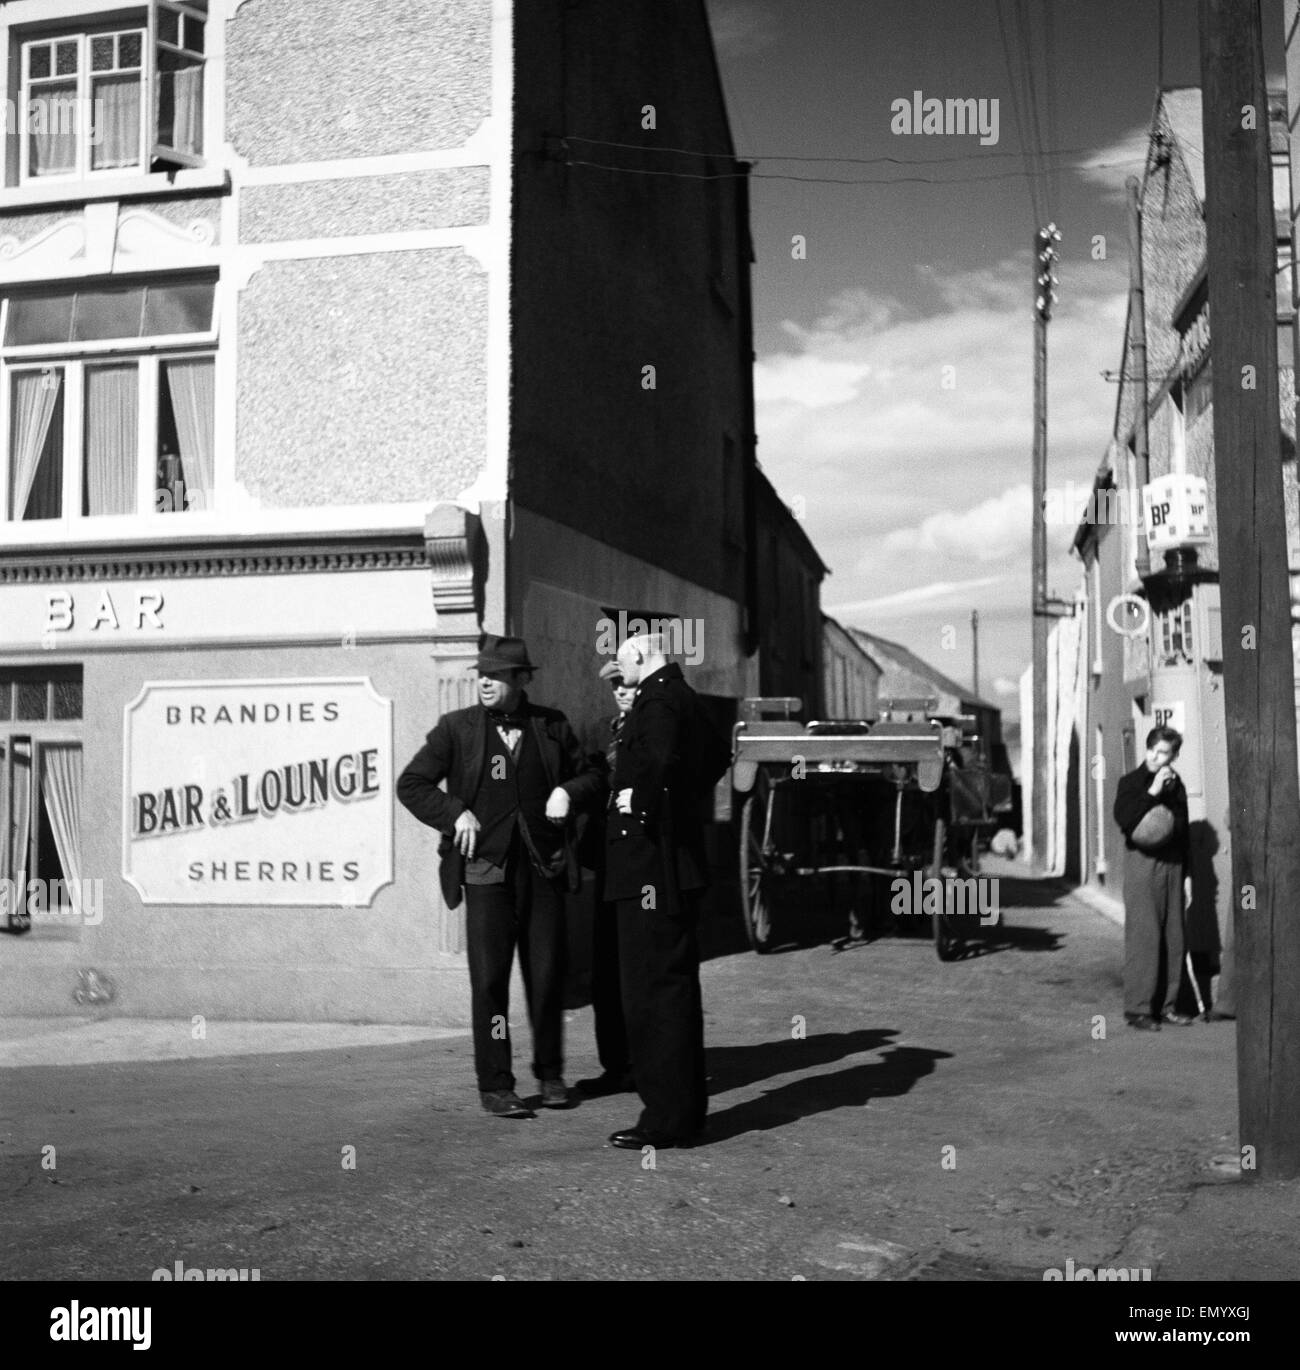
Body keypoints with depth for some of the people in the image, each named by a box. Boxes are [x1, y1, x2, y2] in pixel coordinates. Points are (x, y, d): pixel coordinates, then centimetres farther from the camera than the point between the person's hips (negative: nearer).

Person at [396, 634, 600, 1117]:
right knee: (489, 979, -2)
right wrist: (456, 813, -9)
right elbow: (410, 784, 3)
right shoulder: (456, 728, 0)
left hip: (542, 866, 2)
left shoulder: (551, 726, 6)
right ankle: (495, 1086, 9)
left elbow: (589, 774, 18)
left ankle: (550, 1073, 24)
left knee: (547, 975, 5)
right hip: (486, 868, -2)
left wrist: (568, 791, -3)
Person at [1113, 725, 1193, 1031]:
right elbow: (1124, 819, -19)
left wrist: (1187, 874, 16)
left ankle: (1166, 1005, 15)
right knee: (1143, 937, -8)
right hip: (1142, 861, -6)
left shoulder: (1176, 785, 14)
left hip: (1172, 865, 6)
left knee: (1173, 938, 6)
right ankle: (1138, 1008, -3)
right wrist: (1152, 791, -20)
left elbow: (1183, 831, 19)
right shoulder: (1131, 782, -3)